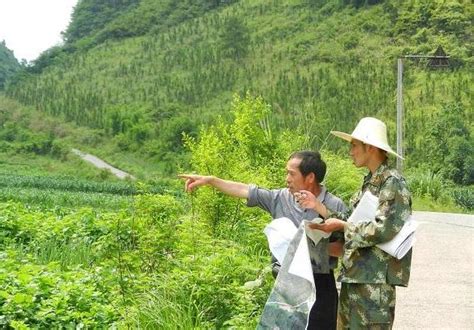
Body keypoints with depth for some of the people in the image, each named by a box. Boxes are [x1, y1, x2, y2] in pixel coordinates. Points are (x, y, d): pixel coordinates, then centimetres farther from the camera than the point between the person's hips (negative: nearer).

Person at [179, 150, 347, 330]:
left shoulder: (335, 206, -8)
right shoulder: (281, 198, 4)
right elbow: (245, 190, 7)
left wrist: (314, 245, -18)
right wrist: (209, 180, 6)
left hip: (319, 286, -4)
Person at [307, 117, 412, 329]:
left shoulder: (392, 182, -12)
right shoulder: (369, 182, 15)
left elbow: (383, 230, -22)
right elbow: (355, 225, 11)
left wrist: (342, 225, -11)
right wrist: (319, 207, 7)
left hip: (375, 279, -9)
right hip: (354, 275, 9)